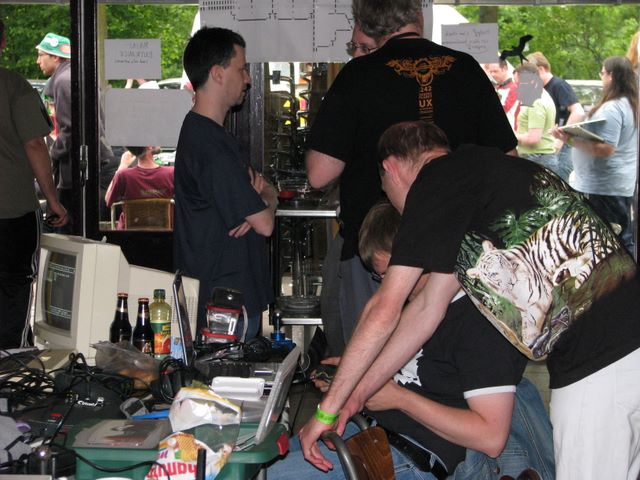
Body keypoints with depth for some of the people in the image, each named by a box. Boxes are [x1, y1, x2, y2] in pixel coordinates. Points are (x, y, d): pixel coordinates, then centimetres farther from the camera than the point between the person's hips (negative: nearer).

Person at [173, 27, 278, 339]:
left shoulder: (199, 131, 14)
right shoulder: (212, 145, -21)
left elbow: (269, 189, 17)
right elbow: (265, 225, -20)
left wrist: (262, 194, -7)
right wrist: (266, 201, 3)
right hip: (230, 300, -10)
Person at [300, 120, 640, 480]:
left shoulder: (438, 179, -6)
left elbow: (385, 311, -7)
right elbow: (428, 307, 22)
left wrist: (327, 409, 3)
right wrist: (359, 392, 24)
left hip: (599, 365, -10)